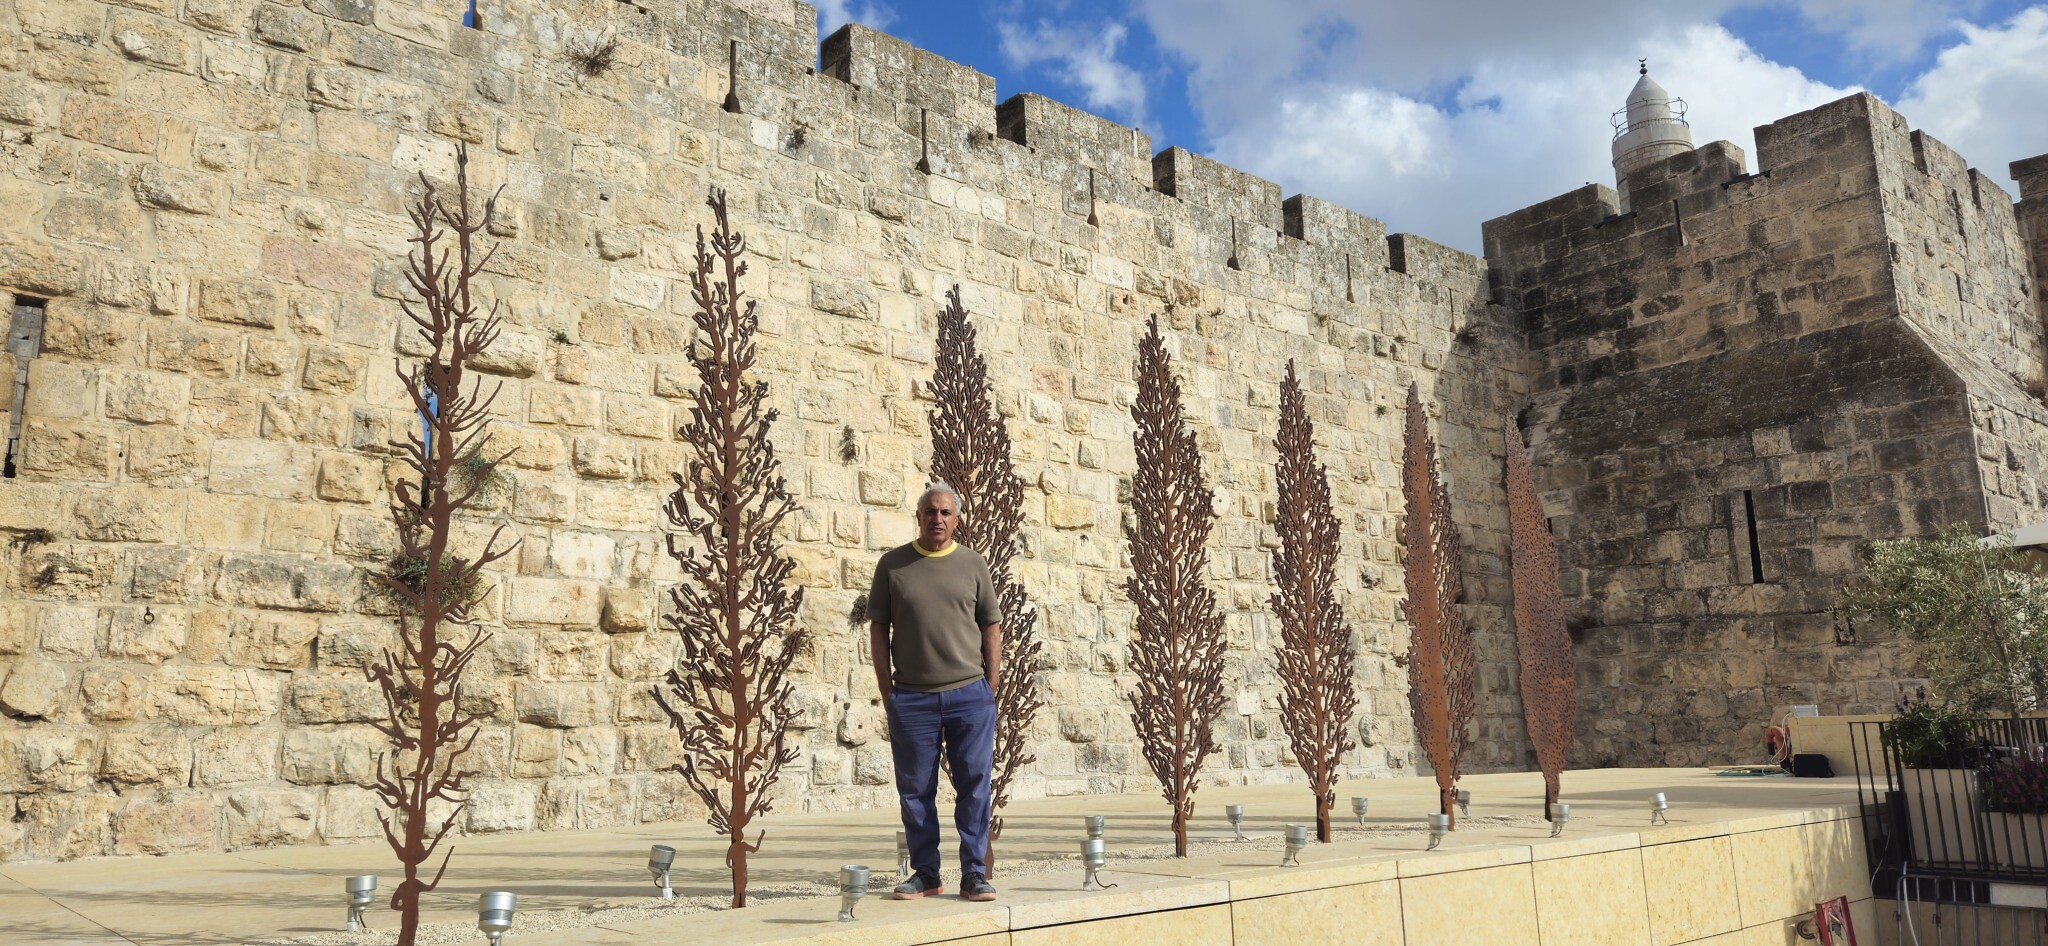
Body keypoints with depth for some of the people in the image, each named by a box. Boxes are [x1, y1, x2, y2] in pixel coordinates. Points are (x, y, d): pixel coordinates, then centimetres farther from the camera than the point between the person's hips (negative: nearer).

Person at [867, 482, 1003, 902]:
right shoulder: (892, 565, 6)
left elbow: (991, 626, 9)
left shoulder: (973, 564, 7)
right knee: (915, 789, 6)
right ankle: (925, 873, 18)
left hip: (969, 693, 0)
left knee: (974, 785, 1)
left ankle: (974, 874, 10)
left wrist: (990, 687, 3)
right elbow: (878, 627, 7)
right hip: (911, 696, 0)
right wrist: (886, 689, 0)